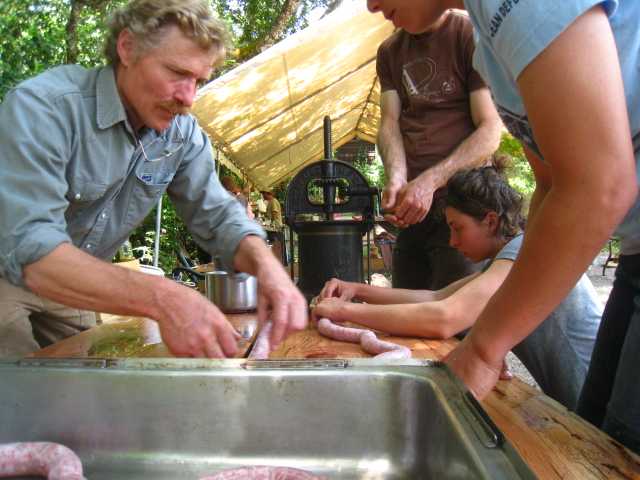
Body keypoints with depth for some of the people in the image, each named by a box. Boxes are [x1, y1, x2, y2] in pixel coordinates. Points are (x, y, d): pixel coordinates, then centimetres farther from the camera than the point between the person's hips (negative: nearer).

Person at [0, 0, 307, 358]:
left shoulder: (183, 133, -12)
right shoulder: (43, 106, -31)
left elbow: (216, 213, -11)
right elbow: (29, 251, -40)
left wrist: (266, 264, -34)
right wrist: (162, 298, -54)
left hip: (69, 285, 6)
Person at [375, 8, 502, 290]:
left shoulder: (473, 36, -2)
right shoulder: (389, 51, 15)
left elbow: (490, 132, -8)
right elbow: (389, 123, 6)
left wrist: (430, 181, -19)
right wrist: (396, 179, -13)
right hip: (410, 207, 6)